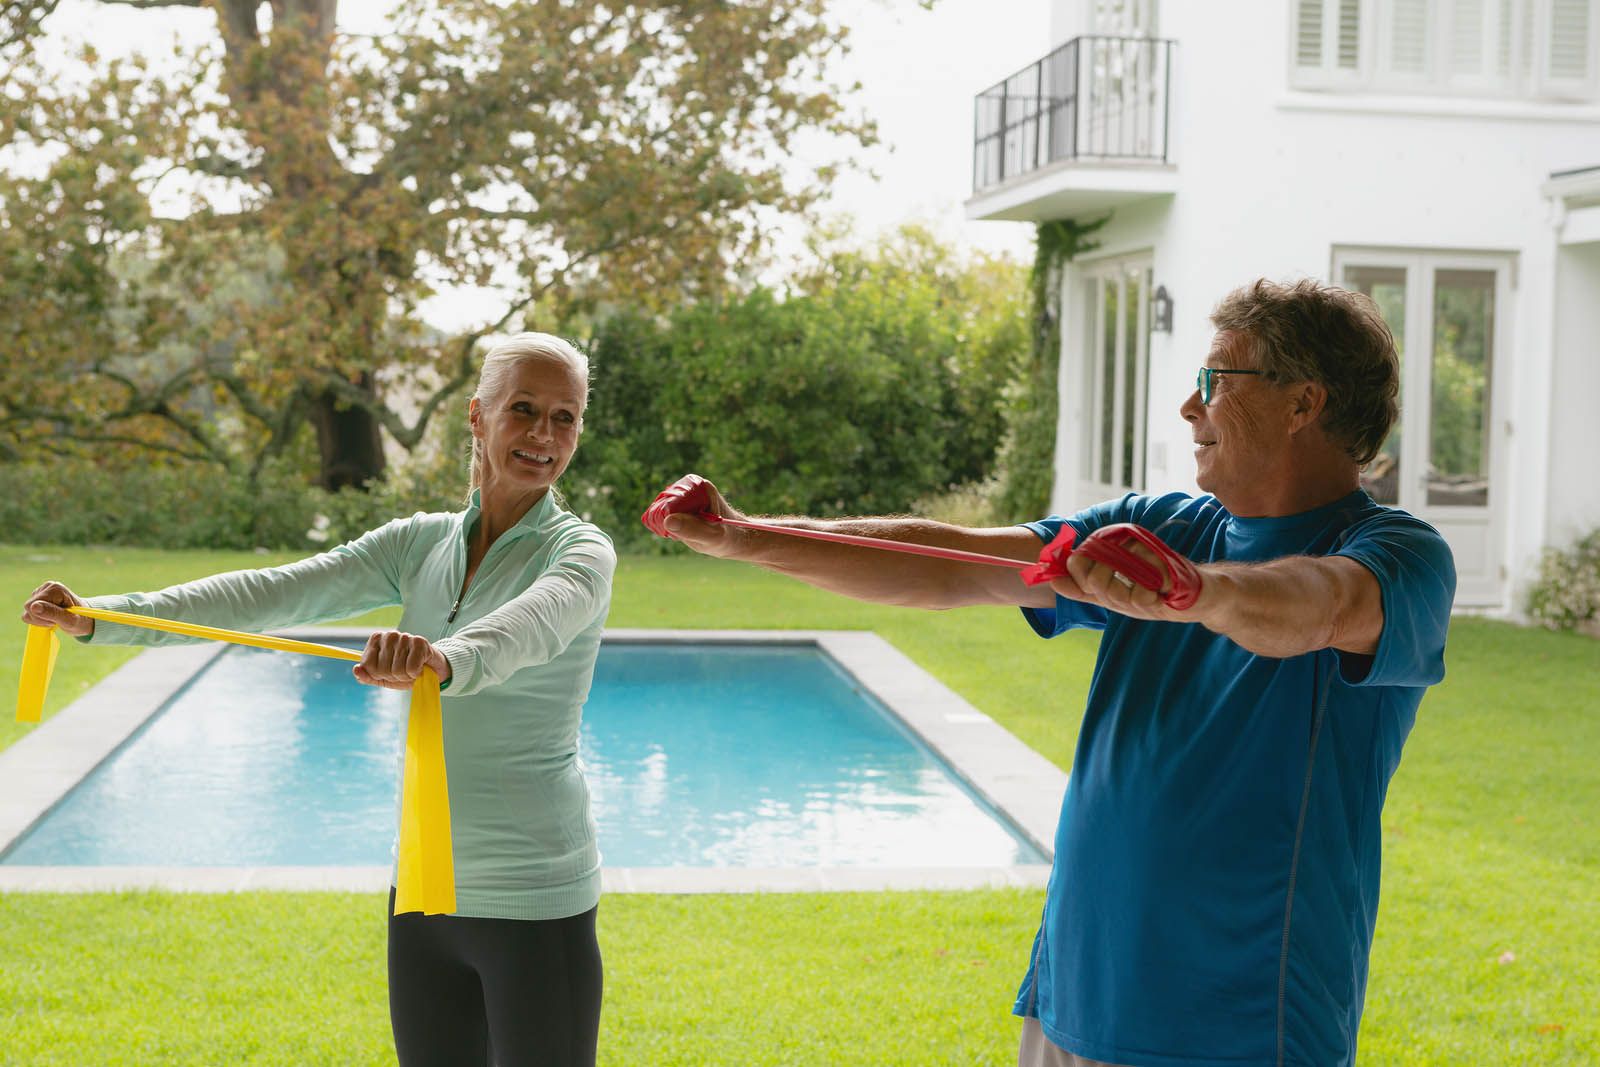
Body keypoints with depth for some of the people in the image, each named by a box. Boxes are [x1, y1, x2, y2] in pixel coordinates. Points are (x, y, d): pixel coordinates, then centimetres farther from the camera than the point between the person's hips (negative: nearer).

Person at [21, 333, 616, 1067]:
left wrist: (447, 660, -55)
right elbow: (274, 593, -1)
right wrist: (100, 619, -10)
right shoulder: (423, 543, 6)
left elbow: (533, 625, -33)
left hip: (534, 903, -5)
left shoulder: (579, 551, -10)